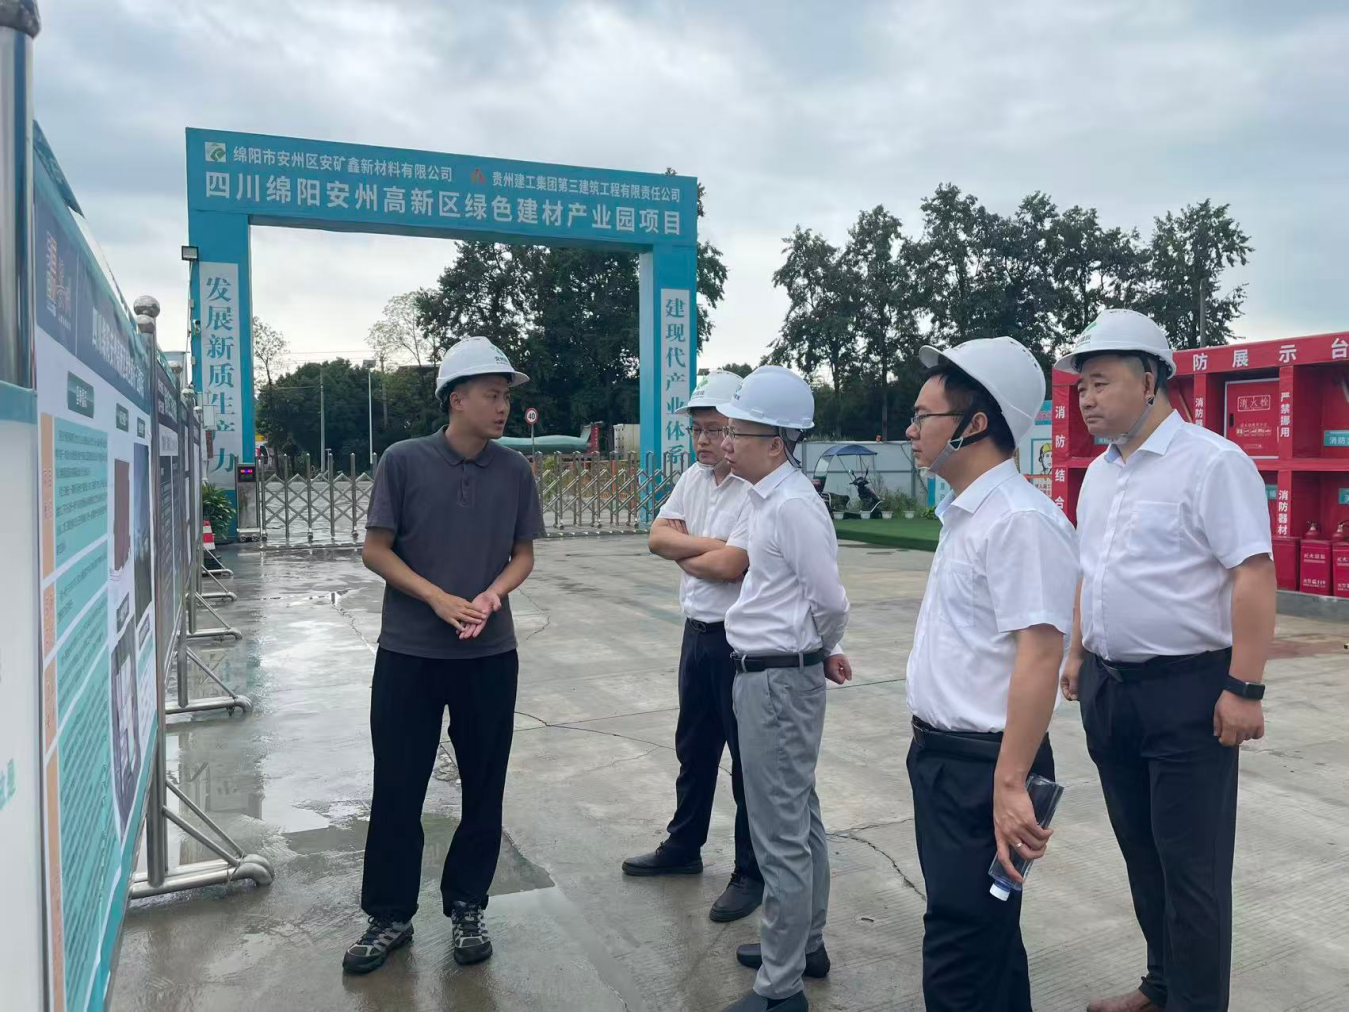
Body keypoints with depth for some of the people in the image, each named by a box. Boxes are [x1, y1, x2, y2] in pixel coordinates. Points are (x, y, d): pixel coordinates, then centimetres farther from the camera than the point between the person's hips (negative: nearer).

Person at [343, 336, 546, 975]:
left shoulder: (514, 470, 1)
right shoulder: (405, 461, -6)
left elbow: (523, 554, 7)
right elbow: (375, 550, -4)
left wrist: (493, 593, -13)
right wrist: (438, 598, -16)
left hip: (490, 655, 2)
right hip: (408, 653, -2)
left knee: (483, 786, 10)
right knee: (397, 788, 7)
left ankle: (466, 908, 29)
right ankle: (390, 916, 25)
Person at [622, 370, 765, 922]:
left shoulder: (757, 489, -19)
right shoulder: (693, 478, 8)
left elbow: (730, 566, -24)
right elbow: (658, 536, 0)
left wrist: (684, 554, -5)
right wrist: (710, 546, -15)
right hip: (697, 632, 8)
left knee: (747, 758, 5)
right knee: (693, 748, 21)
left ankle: (752, 872, 20)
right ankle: (683, 846, 39)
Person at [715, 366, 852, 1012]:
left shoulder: (792, 505, -21)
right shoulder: (768, 496, 8)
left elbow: (831, 602, -18)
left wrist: (820, 653, 0)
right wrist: (821, 654, 15)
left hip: (777, 680, -10)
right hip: (772, 674, 10)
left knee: (779, 837, 1)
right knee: (799, 819, 22)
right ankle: (804, 944, 40)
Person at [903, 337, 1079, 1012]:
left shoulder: (1020, 520, -19)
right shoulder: (964, 514, 11)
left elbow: (1039, 655, -25)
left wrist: (1010, 785, -27)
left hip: (983, 766, -9)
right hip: (940, 754, 9)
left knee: (961, 958, 1)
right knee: (981, 934, 22)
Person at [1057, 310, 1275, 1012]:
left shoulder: (1210, 463, -13)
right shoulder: (1100, 472, 12)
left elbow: (1253, 574, -18)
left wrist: (1244, 689, -20)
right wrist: (1077, 653, 18)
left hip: (1187, 692, -8)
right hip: (1109, 688, 8)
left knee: (1191, 864, 2)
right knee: (1141, 850, 18)